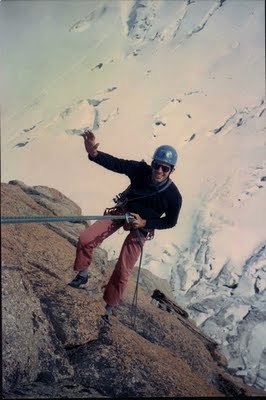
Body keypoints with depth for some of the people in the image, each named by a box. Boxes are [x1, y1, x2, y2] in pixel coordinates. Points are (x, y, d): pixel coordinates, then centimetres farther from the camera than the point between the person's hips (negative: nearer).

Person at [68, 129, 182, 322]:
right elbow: (115, 163, -33)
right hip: (123, 211, 3)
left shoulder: (174, 197, -28)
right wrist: (94, 154, -53)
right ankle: (83, 275, 17)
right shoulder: (140, 170, -25)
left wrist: (144, 223, -24)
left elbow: (170, 222, -12)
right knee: (85, 239, -11)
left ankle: (109, 305, 24)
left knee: (123, 270, -3)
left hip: (141, 227, -2)